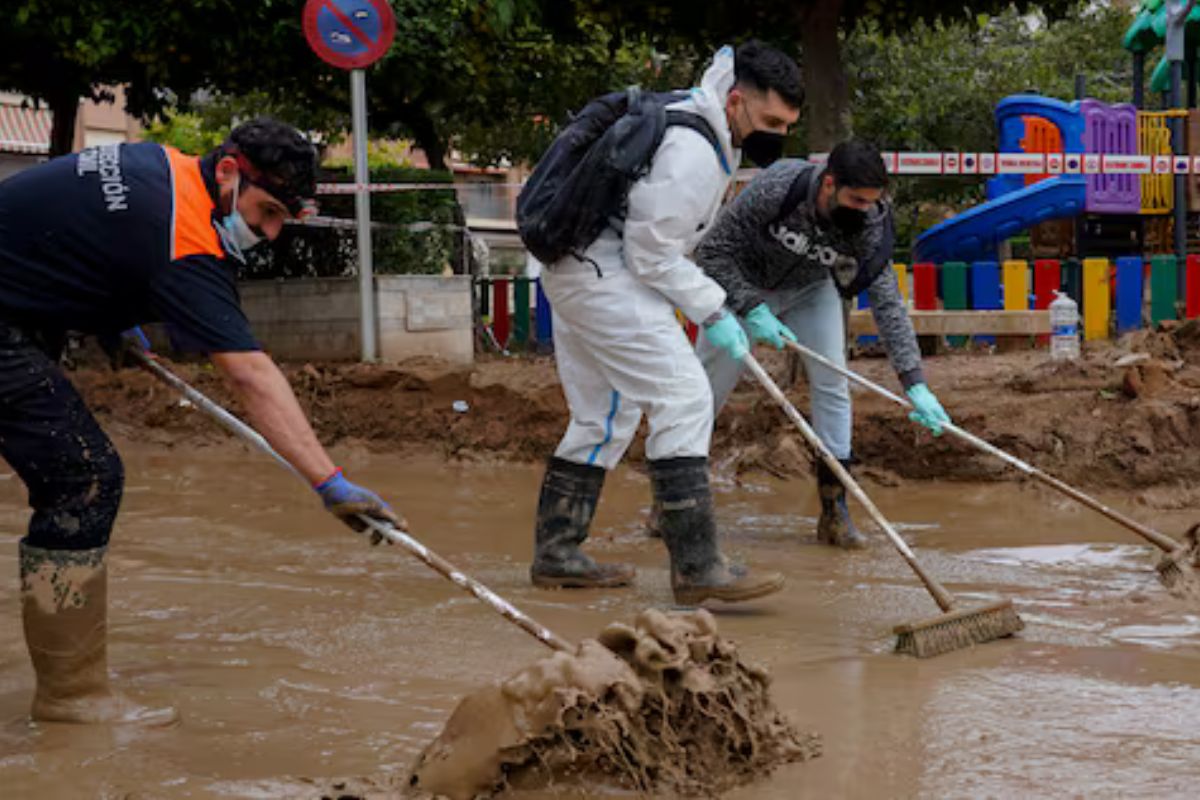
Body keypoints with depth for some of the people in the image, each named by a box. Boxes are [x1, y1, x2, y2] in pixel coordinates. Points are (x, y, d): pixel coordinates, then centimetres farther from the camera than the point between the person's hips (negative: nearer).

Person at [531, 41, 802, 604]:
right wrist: (711, 312, -13)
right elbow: (652, 254, -19)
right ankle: (696, 568, -16)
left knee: (605, 414, 16)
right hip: (603, 276, -11)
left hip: (576, 274, 11)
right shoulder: (690, 152, -19)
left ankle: (556, 553, 22)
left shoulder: (712, 140, 15)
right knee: (682, 397, -14)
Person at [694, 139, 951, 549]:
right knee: (708, 387, -2)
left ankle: (835, 511, 3)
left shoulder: (869, 223, -28)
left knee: (833, 386, -7)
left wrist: (915, 383, -34)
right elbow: (712, 252, -27)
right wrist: (753, 310, -36)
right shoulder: (775, 187, -37)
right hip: (743, 284, -2)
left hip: (811, 289, 3)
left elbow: (888, 304, -26)